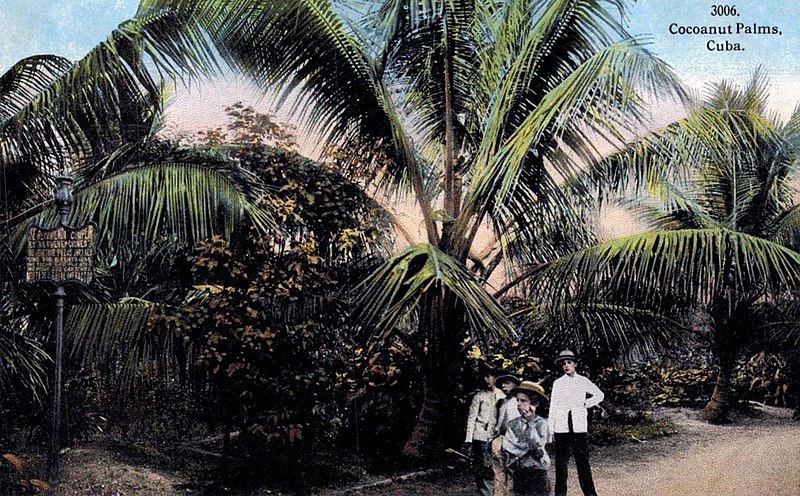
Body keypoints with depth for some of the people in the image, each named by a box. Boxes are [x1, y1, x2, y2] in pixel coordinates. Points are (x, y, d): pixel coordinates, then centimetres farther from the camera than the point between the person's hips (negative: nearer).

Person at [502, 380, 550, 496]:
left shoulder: (541, 423, -5)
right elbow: (507, 445, -4)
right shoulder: (513, 423, 6)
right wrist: (527, 447, -12)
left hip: (537, 472, -4)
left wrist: (531, 422, -13)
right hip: (518, 472, 4)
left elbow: (537, 445, -16)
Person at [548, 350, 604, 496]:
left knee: (583, 460, 0)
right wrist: (550, 428, 4)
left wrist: (586, 404, 4)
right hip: (562, 428, 0)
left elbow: (599, 395, 17)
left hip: (579, 427, 0)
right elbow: (553, 406, 7)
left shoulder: (583, 381, 7)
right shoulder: (558, 383, 7)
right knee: (561, 462, 2)